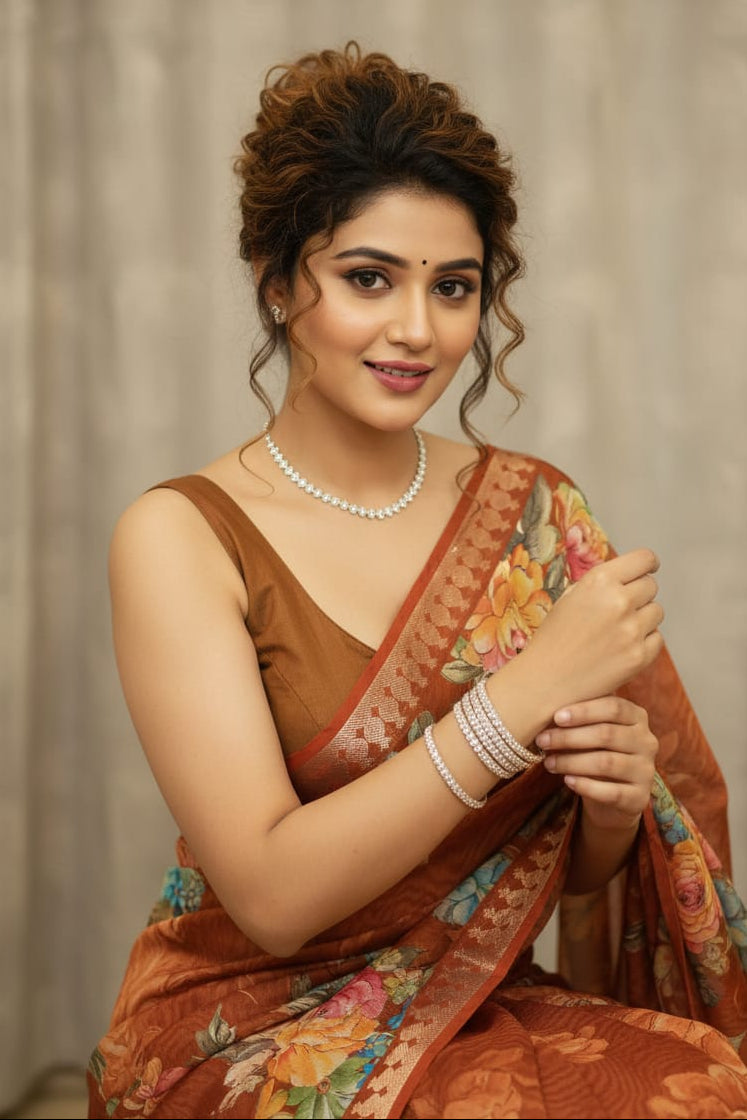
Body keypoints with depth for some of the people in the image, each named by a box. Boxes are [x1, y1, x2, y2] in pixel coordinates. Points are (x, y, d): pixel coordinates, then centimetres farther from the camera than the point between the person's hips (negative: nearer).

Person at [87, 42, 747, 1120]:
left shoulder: (538, 511, 2)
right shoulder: (179, 537, -10)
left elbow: (580, 870, 7)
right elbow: (270, 893, -18)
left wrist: (621, 789, -16)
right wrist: (529, 688, -24)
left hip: (488, 1016, 4)